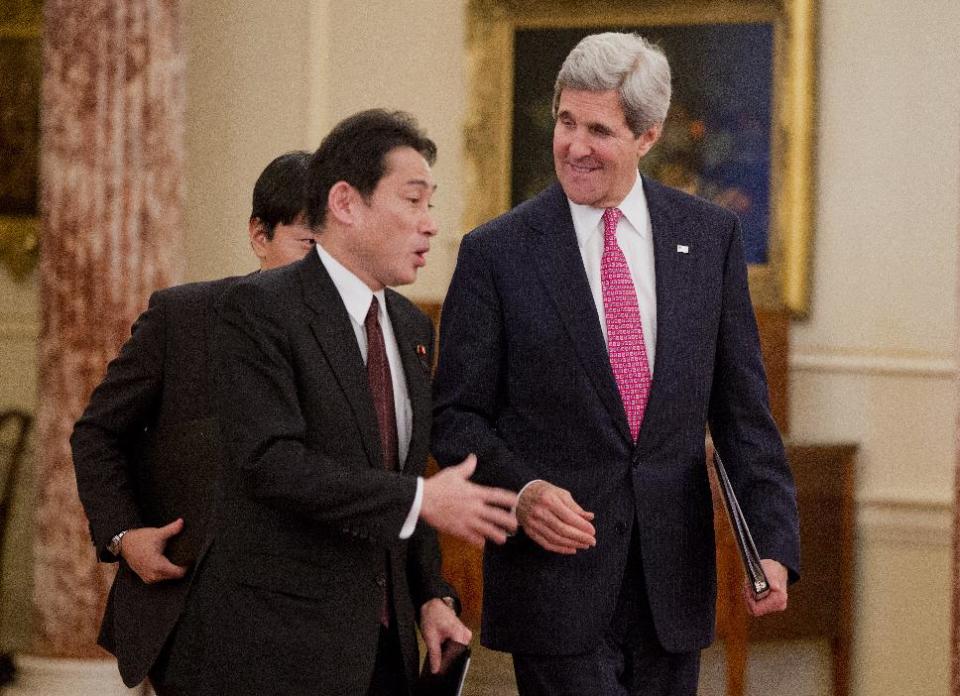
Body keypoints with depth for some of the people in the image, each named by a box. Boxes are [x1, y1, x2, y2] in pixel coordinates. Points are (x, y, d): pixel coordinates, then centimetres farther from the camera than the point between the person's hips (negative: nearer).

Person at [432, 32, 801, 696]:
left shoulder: (710, 235, 6)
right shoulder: (495, 253, -2)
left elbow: (741, 408, 7)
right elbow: (457, 413, 0)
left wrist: (773, 541, -3)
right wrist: (518, 488, -19)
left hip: (674, 581, 3)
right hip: (556, 574, -3)